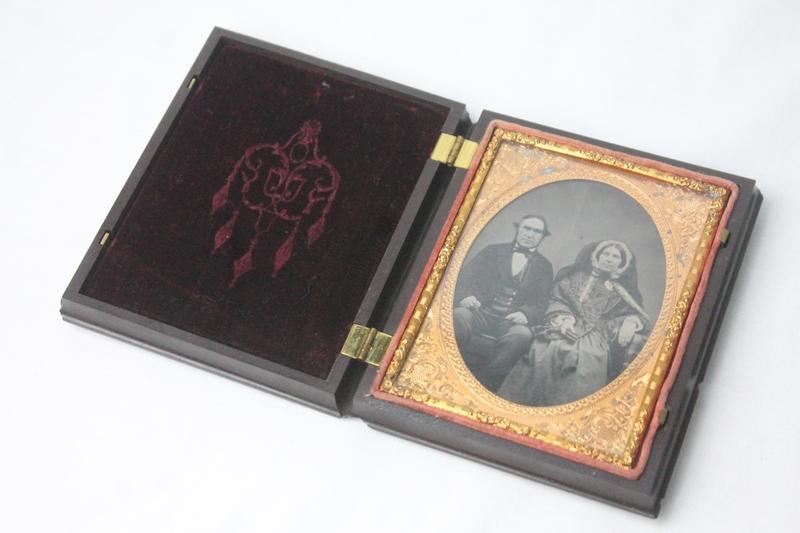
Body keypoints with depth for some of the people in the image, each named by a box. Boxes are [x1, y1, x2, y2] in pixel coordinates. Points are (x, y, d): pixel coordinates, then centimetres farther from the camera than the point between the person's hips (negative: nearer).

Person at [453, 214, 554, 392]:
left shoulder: (544, 267, 18)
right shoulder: (493, 251, 17)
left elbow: (541, 302, 8)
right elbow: (466, 275, 7)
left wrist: (525, 314, -15)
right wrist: (465, 295, -16)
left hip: (510, 321, 1)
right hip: (481, 313, 0)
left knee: (523, 334, -35)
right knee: (458, 316, -34)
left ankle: (481, 385, -35)